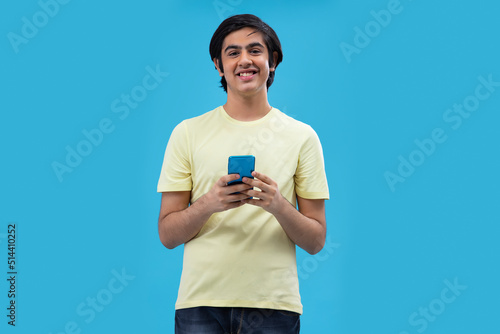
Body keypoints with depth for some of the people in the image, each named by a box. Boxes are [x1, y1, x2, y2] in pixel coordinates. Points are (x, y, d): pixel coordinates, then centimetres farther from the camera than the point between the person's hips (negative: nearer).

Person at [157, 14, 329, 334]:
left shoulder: (302, 136, 4)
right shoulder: (188, 133, 5)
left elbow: (316, 241, 4)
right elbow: (167, 234, 3)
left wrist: (278, 205, -15)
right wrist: (208, 203, -16)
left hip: (273, 303, 0)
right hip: (200, 300, 0)